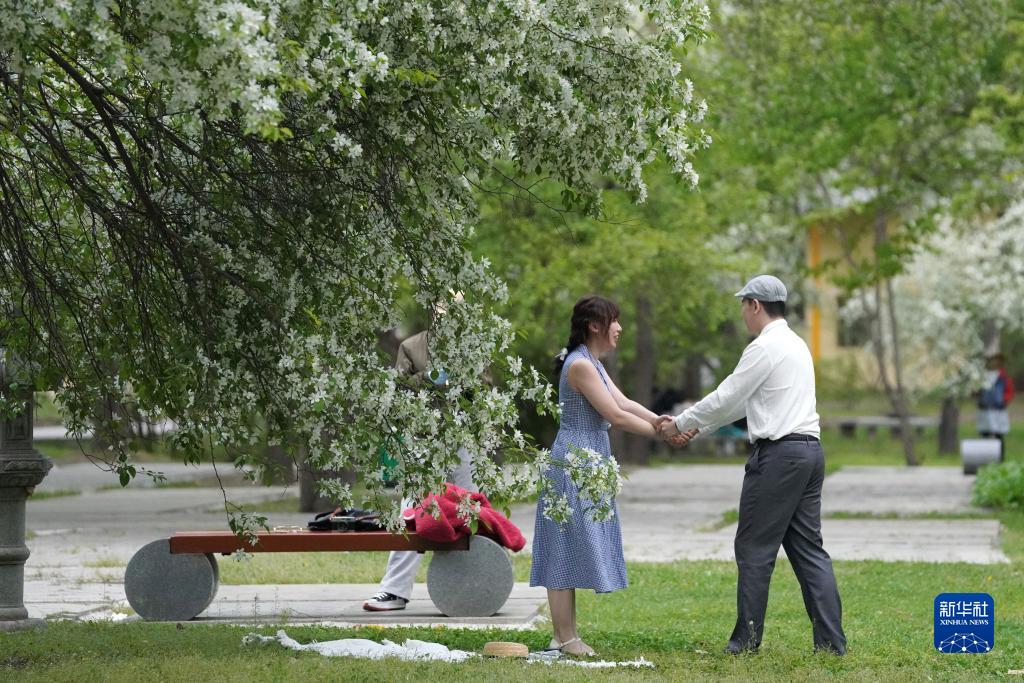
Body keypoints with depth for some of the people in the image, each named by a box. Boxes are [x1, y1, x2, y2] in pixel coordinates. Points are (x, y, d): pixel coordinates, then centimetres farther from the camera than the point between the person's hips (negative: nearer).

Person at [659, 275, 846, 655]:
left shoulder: (765, 348, -11)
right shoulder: (796, 345, 20)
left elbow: (725, 398, -9)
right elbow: (744, 401, 24)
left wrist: (681, 423, 5)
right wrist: (697, 427, 25)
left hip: (778, 454, -9)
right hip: (809, 451, 9)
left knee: (755, 549, 0)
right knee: (807, 548, 8)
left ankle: (747, 639, 5)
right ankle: (831, 640, 3)